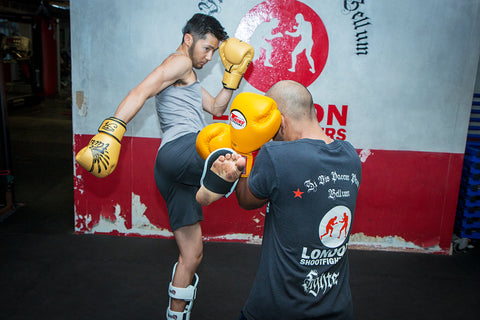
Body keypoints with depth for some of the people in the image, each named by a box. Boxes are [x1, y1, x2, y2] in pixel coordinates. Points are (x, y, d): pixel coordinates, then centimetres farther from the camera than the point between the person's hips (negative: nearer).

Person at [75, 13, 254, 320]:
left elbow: (217, 107, 36)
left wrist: (233, 73, 27)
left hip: (177, 170, 9)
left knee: (192, 255, 12)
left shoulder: (188, 77, 34)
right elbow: (141, 92, -13)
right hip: (181, 149, -9)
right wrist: (111, 130, -27)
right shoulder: (179, 62, 3)